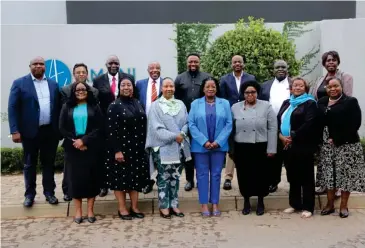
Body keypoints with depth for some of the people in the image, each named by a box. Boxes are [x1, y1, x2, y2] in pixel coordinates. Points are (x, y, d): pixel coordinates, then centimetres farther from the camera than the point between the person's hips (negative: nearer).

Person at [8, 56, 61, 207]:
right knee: (29, 164, 9)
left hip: (50, 131, 3)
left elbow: (58, 107, 8)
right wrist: (15, 130, -14)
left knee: (48, 163, 11)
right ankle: (29, 194, 21)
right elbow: (12, 108, -6)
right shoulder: (19, 83, -1)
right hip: (30, 131, -2)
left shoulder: (53, 84, 9)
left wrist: (60, 128, 3)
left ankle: (49, 192, 22)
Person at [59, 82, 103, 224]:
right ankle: (78, 211, 12)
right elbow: (62, 128, 3)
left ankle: (90, 210, 11)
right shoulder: (67, 107, 8)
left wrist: (84, 140, -14)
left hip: (90, 148, -1)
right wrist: (75, 141, -9)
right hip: (72, 148, 1)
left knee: (91, 177, 2)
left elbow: (99, 128, -4)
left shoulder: (94, 107, 5)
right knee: (75, 177, 2)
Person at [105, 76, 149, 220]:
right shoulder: (114, 106, -7)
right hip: (121, 148, -5)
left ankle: (134, 207, 21)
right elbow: (111, 130, -12)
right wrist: (117, 150, -18)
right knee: (121, 178, 3)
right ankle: (122, 209, 14)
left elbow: (143, 126, 11)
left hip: (137, 148, 5)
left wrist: (143, 146, 7)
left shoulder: (138, 104, 8)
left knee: (136, 177, 10)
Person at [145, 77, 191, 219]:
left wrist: (182, 134, -12)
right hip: (163, 147, -4)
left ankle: (174, 204, 19)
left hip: (179, 147, 4)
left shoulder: (180, 104, 10)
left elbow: (186, 123, 8)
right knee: (164, 178, 1)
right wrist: (174, 136, -16)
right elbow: (156, 127, -10)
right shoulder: (155, 105, -3)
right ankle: (164, 206, 11)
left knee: (175, 177, 10)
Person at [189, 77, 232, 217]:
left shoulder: (225, 103, 5)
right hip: (200, 146, -1)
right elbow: (191, 125, -3)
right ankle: (204, 204, 13)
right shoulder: (195, 104, 3)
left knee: (216, 174, 7)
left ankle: (215, 204, 16)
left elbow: (229, 124, -1)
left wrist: (218, 142, -11)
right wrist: (204, 142, -13)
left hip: (219, 146, 1)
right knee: (202, 174, 4)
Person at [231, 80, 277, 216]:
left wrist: (271, 148, -6)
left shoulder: (266, 106, 1)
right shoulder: (235, 107, 5)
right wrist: (230, 148, 4)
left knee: (260, 175, 7)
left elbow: (272, 128, -2)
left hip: (260, 148, -1)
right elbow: (230, 129, 6)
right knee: (244, 175, 8)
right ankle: (246, 201, 25)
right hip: (241, 149, 1)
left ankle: (260, 202, 25)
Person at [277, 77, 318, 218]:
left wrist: (293, 137, -17)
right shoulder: (286, 103, 17)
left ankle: (308, 207, 9)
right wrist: (281, 135, -6)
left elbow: (308, 124, -15)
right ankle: (294, 204, 23)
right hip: (287, 146, 6)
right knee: (292, 176, 12)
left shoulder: (310, 103, -3)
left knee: (306, 177, 1)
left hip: (303, 146, -6)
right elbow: (278, 120, 11)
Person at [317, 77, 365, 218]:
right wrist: (321, 140, -4)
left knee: (346, 175, 0)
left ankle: (343, 206, 13)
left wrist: (337, 139, -15)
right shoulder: (321, 102, 11)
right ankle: (330, 204, 19)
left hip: (346, 144, -4)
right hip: (327, 145, 4)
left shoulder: (351, 102, -2)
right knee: (329, 175, 7)